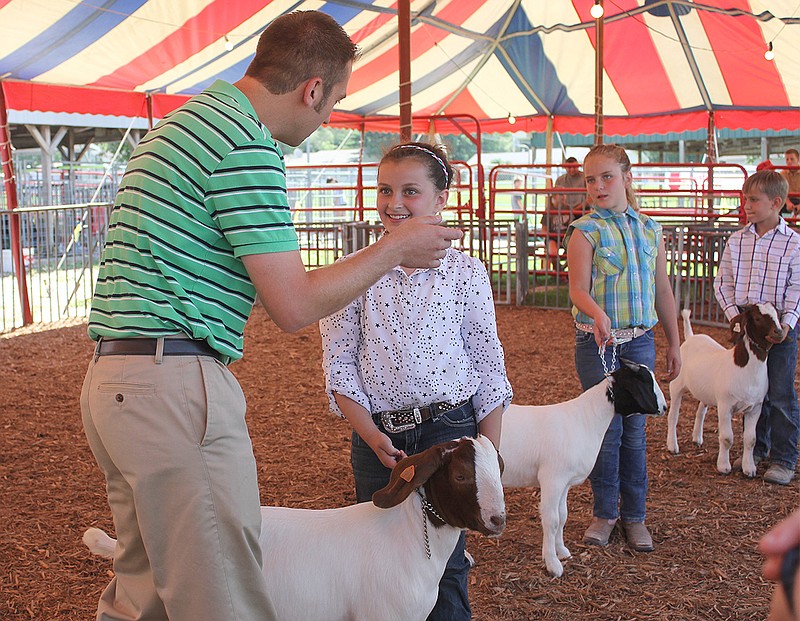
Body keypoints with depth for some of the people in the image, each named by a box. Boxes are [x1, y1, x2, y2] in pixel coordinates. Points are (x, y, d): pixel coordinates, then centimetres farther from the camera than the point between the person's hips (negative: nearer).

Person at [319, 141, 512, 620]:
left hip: (450, 430, -1)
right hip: (376, 435, 1)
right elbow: (339, 363, 0)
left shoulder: (465, 271, -1)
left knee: (445, 564, 3)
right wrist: (372, 436, -10)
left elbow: (488, 366, 2)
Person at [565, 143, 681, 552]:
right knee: (606, 429, 1)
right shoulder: (585, 231, -6)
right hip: (598, 343, -3)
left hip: (640, 341, 3)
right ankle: (605, 512, 18)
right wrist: (598, 315, -37)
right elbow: (578, 289, -17)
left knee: (634, 429, 8)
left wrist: (674, 342, 14)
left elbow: (661, 289, 13)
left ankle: (634, 516, 19)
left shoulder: (650, 229, 8)